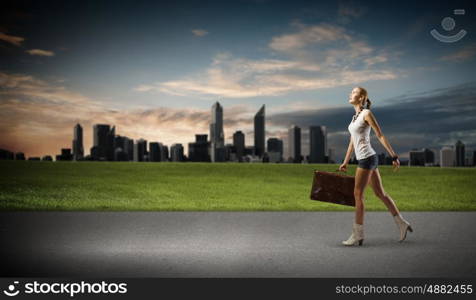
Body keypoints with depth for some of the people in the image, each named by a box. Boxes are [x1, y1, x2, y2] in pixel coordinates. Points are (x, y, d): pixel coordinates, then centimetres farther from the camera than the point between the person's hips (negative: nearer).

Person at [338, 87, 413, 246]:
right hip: (366, 159, 9)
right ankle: (402, 223, 19)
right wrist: (345, 162, 22)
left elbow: (381, 136, -13)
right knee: (380, 193, 12)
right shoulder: (356, 115, 16)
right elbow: (352, 141, 21)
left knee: (358, 195, -5)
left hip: (367, 158, -9)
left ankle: (357, 235, 1)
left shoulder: (367, 113, -11)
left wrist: (394, 156, -14)